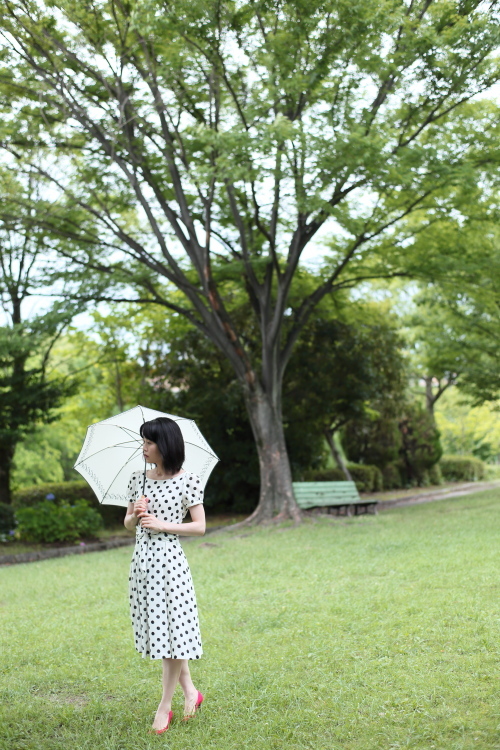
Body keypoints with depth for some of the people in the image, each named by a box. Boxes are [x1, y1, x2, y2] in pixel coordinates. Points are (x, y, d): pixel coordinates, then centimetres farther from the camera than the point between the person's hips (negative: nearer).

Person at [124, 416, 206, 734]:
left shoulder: (187, 481, -6)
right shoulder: (138, 479, 8)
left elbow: (200, 527, -5)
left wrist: (163, 525, -13)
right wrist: (135, 515, -6)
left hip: (170, 561, -5)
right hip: (142, 562, 5)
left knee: (173, 631, -2)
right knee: (158, 629, 10)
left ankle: (165, 705, 12)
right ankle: (190, 691, 26)